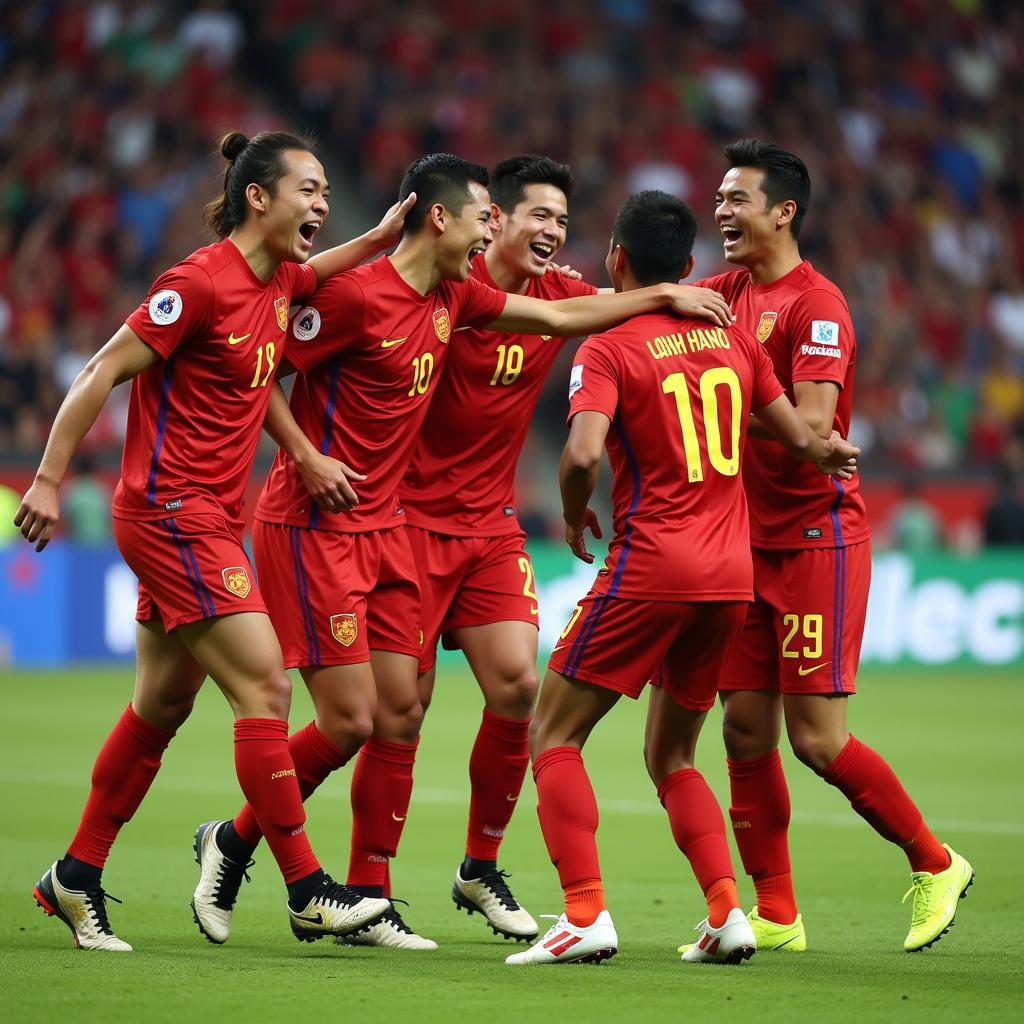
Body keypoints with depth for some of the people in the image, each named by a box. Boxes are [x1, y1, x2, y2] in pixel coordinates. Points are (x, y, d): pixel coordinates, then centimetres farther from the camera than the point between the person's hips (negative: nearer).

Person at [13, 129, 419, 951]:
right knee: (265, 687, -12)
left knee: (164, 706, 13)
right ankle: (308, 891, -10)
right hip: (173, 513, -9)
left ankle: (77, 878, 22)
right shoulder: (202, 282, -16)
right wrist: (49, 479, -15)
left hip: (210, 520, 9)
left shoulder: (279, 281, 8)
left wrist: (380, 238, 17)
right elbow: (103, 373, -14)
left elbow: (314, 271, 35)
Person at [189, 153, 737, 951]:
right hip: (312, 528, -8)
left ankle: (367, 903, 10)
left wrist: (663, 295, 15)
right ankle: (233, 842, 11)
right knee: (349, 720, -10)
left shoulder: (453, 299, 8)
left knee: (400, 714, 3)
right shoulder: (355, 295, -16)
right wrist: (306, 457, -19)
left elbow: (559, 317, 19)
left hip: (384, 527, 8)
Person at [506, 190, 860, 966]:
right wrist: (836, 453, 39)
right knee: (672, 757, 19)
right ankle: (728, 911, 2)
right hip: (731, 574, 6)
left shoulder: (609, 349, -6)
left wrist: (574, 516, -1)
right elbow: (799, 439, 16)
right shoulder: (731, 338, 11)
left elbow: (583, 453, -21)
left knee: (554, 734, 3)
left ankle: (587, 916, -10)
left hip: (650, 567, -6)